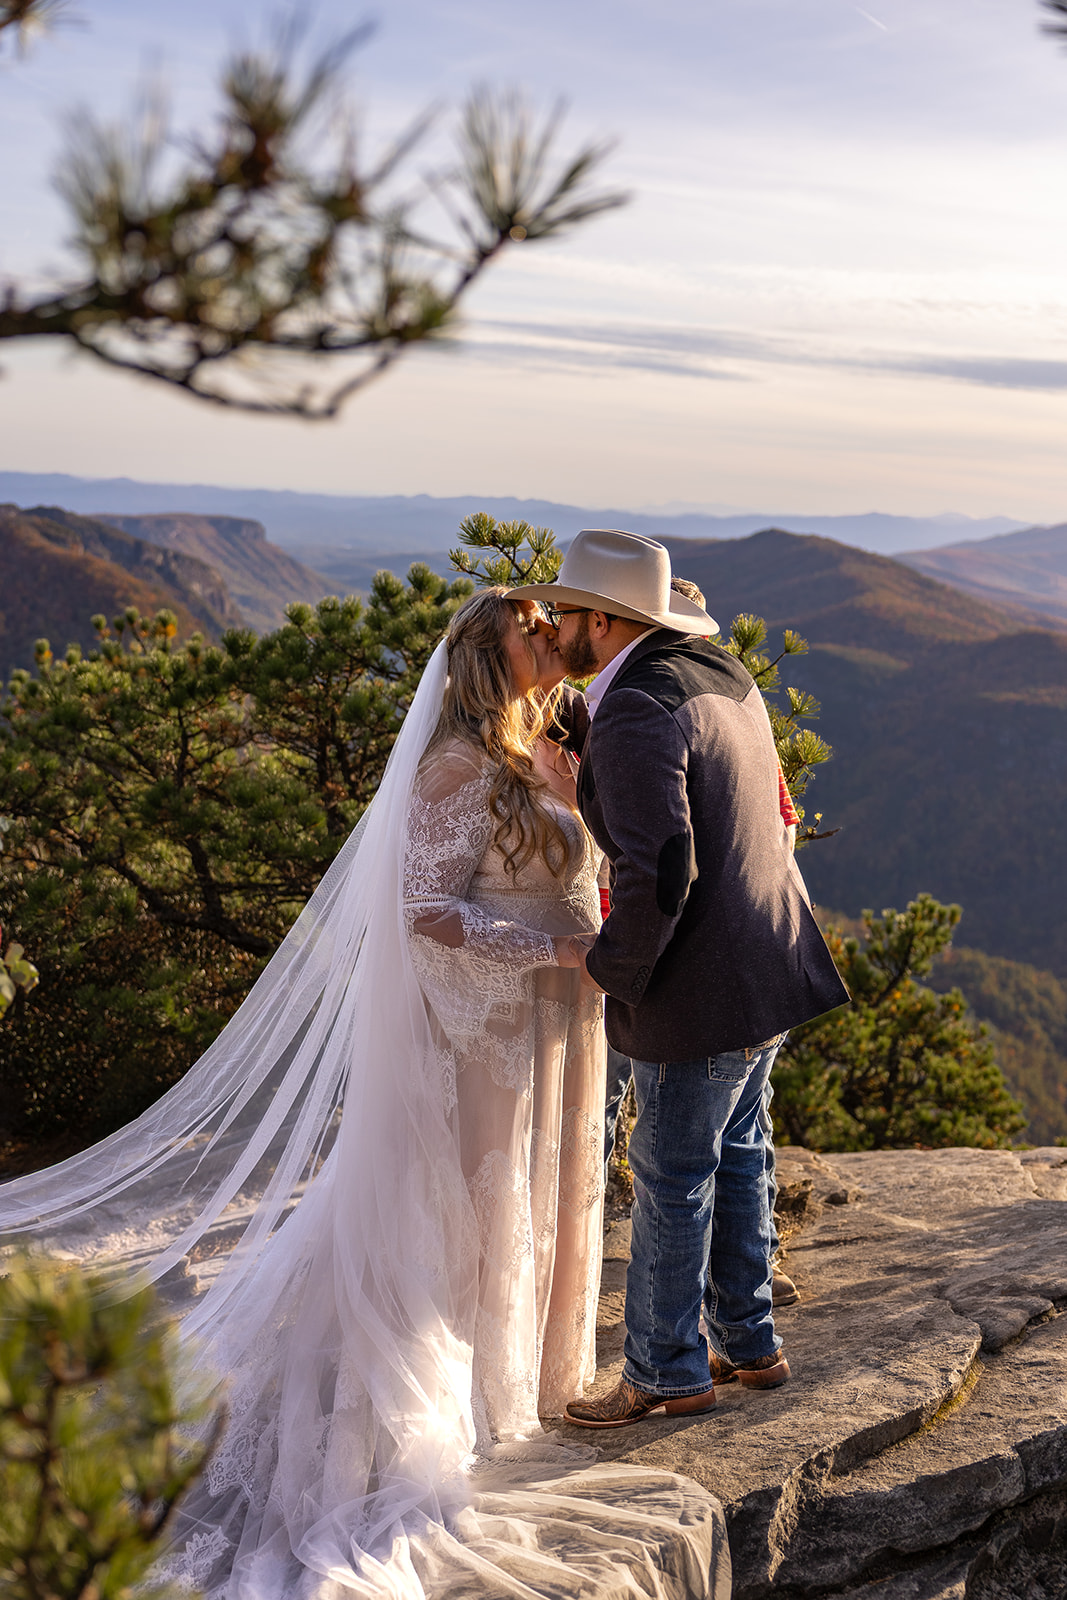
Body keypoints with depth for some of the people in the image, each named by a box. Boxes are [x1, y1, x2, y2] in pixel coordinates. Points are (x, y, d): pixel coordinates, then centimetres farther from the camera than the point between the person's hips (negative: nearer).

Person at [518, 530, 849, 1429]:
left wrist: (612, 968, -14)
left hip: (702, 984, -9)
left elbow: (657, 872, -30)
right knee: (735, 1155, 21)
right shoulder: (719, 677, 8)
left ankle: (667, 1372, 22)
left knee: (672, 1179, 6)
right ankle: (750, 1345, 34)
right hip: (769, 959, 9)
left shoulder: (634, 714, -22)